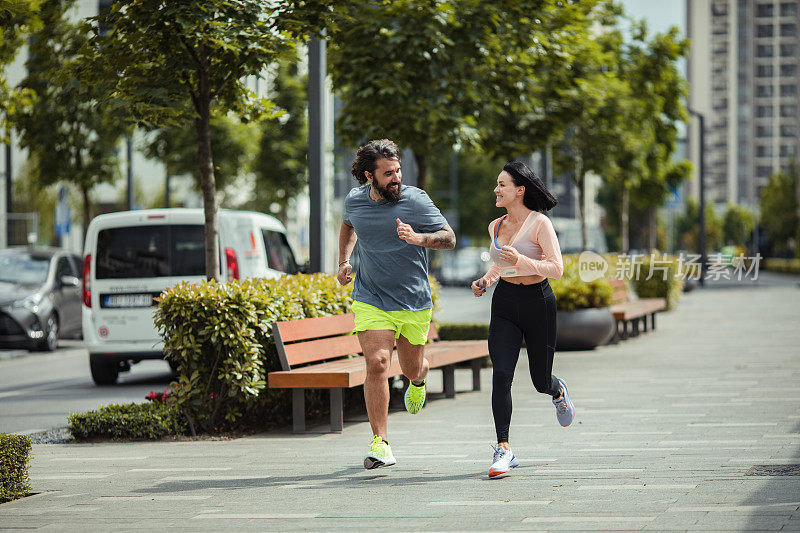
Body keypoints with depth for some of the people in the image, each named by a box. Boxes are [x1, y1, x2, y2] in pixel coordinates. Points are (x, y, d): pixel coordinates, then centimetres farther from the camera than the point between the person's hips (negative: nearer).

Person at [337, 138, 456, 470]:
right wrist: (344, 260, 13)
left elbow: (449, 238, -8)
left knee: (412, 368, 14)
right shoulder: (355, 200, -1)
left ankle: (418, 382, 55)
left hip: (414, 303, 0)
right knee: (377, 364, -17)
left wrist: (418, 238, -26)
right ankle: (380, 444, -12)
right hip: (370, 301, 1)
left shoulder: (416, 201, -11)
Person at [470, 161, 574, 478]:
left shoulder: (539, 223, -11)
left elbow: (556, 269, -14)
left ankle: (558, 391, 48)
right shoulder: (496, 226, 8)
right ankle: (503, 450, -16)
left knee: (541, 381, 8)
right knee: (501, 374, -14)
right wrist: (486, 280, 5)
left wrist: (521, 261, -27)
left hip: (537, 301, -4)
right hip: (504, 303, 4)